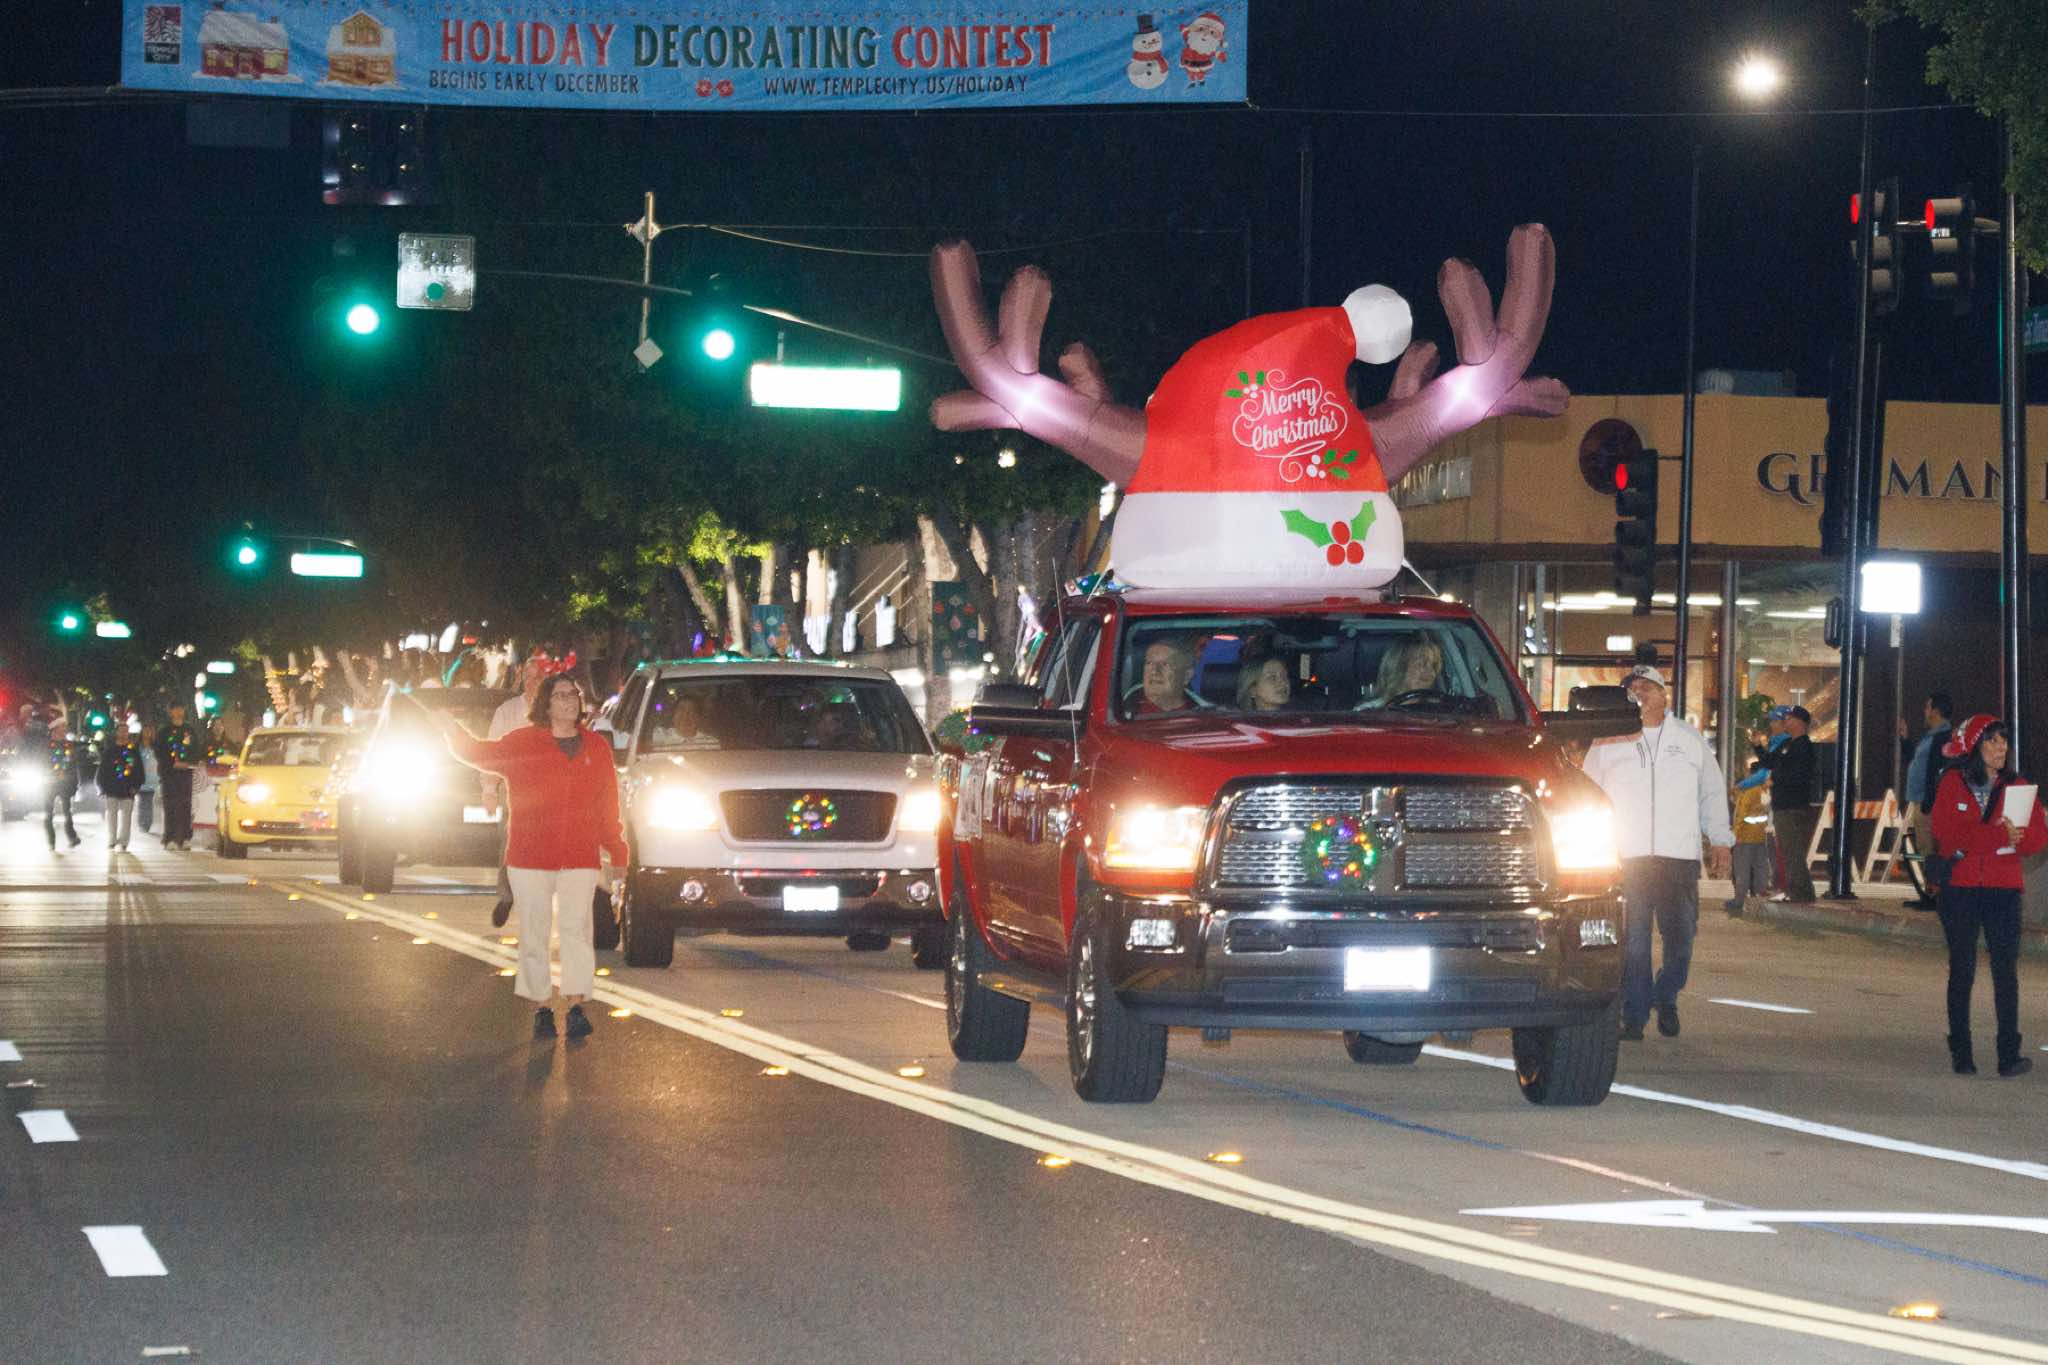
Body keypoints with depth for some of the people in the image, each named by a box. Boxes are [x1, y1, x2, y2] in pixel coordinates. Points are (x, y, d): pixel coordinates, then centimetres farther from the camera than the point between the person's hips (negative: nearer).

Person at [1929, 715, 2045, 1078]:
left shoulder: (2016, 786, 8)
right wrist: (1998, 835, -20)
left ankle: (2009, 1054, -5)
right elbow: (1946, 833, -11)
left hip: (2004, 889, 1)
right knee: (1961, 970, 5)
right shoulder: (1952, 784, 2)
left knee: (2006, 971, -4)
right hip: (1960, 888, -1)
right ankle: (1961, 1053, 10)